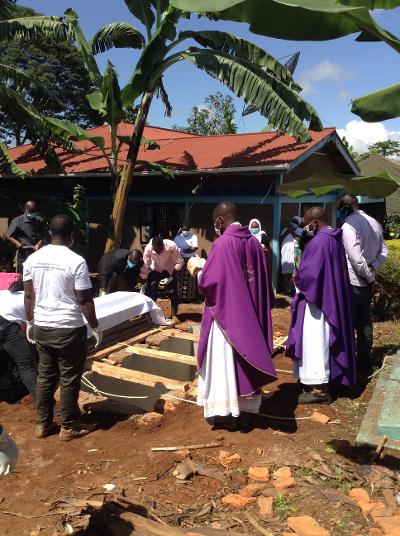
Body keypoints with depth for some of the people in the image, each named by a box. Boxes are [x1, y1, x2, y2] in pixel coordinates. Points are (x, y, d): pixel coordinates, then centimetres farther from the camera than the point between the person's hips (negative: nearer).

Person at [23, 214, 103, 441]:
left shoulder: (33, 259, 2)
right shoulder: (76, 261, -16)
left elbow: (29, 296, 8)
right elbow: (84, 300, -14)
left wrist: (30, 323, 19)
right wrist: (96, 327, -3)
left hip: (41, 327, 6)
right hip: (69, 329, -6)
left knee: (46, 376, 17)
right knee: (70, 379, 7)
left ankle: (44, 423, 28)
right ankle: (69, 427, 18)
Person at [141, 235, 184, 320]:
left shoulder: (171, 246, -33)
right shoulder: (148, 248, -30)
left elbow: (179, 262, -23)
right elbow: (145, 267, -22)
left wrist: (172, 277, -27)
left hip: (169, 270, -1)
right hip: (155, 270, 1)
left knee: (173, 294, -2)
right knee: (150, 293, -6)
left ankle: (174, 315, 17)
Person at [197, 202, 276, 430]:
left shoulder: (222, 243, -17)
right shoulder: (254, 242, 4)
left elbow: (208, 280, -17)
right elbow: (263, 281, 10)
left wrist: (198, 273, 4)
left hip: (226, 313, -7)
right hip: (249, 313, 7)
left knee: (225, 361, 5)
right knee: (246, 357, 14)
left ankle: (227, 413, 15)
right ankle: (245, 411, 23)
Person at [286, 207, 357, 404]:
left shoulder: (319, 241, -21)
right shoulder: (334, 239, 9)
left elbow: (308, 273, -24)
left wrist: (296, 279, -3)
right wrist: (301, 276, 9)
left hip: (316, 301, -10)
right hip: (329, 299, 10)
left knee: (315, 342, -2)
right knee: (322, 341, 17)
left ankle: (318, 389, 5)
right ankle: (323, 381, 27)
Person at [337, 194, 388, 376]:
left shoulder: (349, 226, -18)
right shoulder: (374, 223, 7)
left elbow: (356, 258, -24)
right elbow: (384, 252, 10)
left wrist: (368, 274, -11)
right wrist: (372, 268, -2)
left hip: (351, 283, -8)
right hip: (367, 283, 8)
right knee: (364, 323, 16)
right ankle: (365, 363, 26)